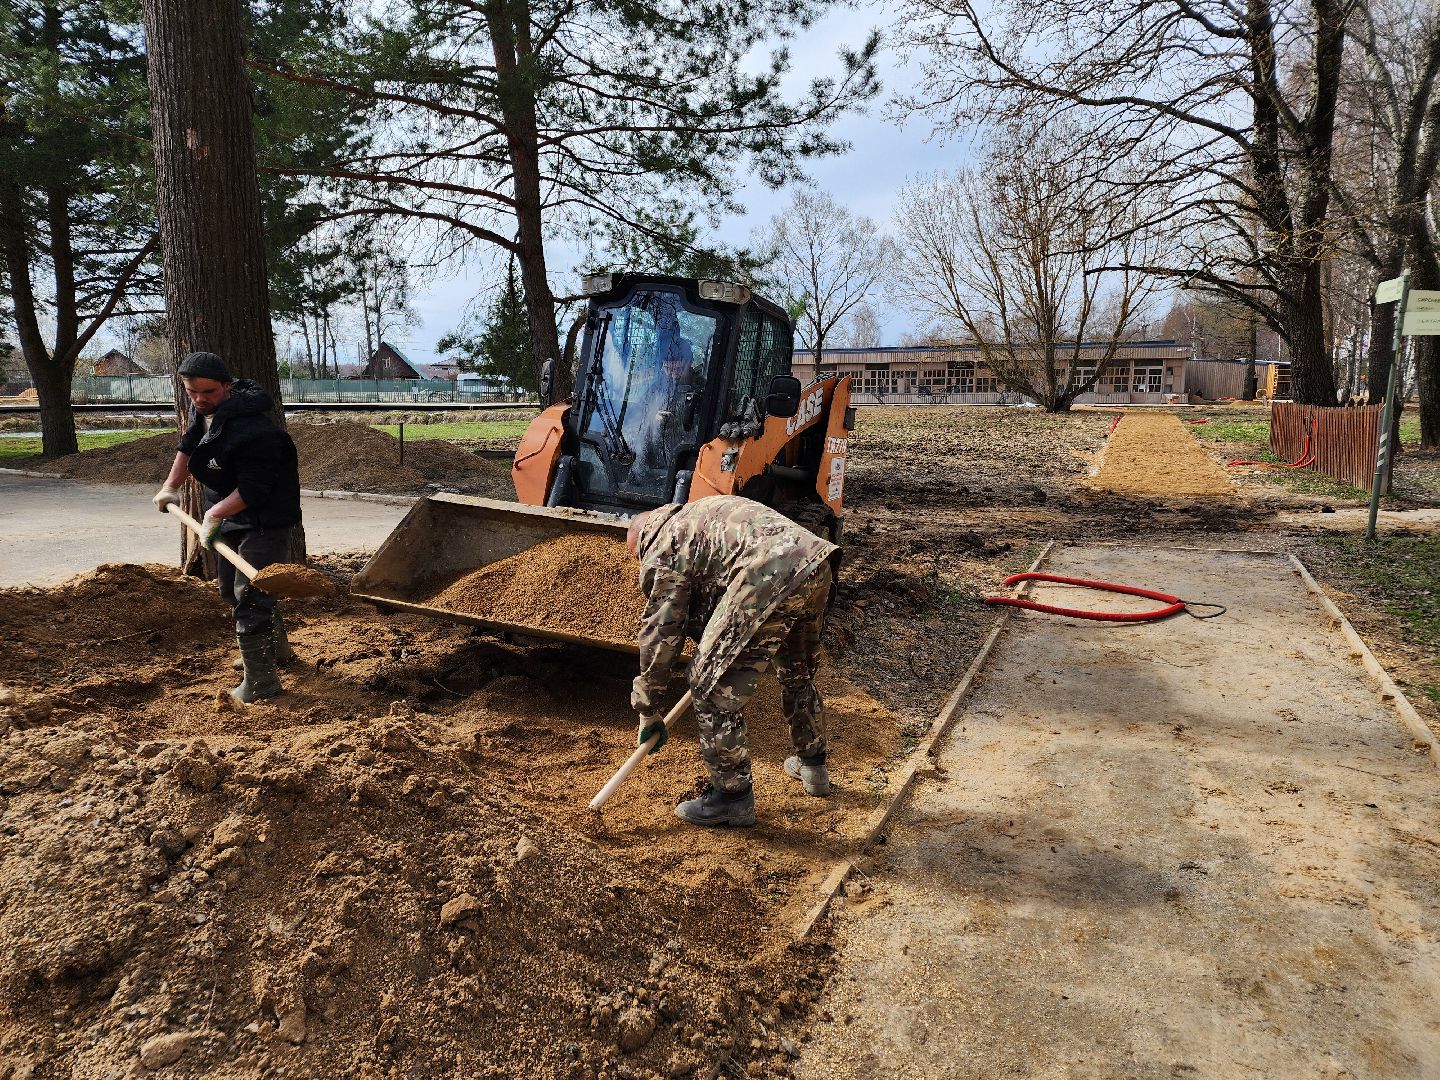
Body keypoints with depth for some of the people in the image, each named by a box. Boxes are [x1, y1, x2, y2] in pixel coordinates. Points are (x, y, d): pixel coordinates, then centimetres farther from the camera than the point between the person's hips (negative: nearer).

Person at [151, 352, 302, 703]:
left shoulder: (253, 430, -31)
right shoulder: (202, 411, 1)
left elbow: (253, 490, -30)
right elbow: (188, 444, 21)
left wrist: (214, 514, -27)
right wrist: (171, 486, 21)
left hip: (264, 523, -11)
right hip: (228, 519, 11)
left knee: (248, 596, -14)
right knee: (231, 590, 23)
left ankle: (260, 681, -8)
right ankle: (276, 649, 41)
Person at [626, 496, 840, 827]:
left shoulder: (662, 551, 11)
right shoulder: (697, 515, 36)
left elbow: (660, 634, 8)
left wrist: (648, 710, 17)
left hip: (771, 577, -9)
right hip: (817, 564, 10)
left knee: (713, 685, 4)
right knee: (797, 671, 31)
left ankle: (733, 798, 15)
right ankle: (813, 766, 49)